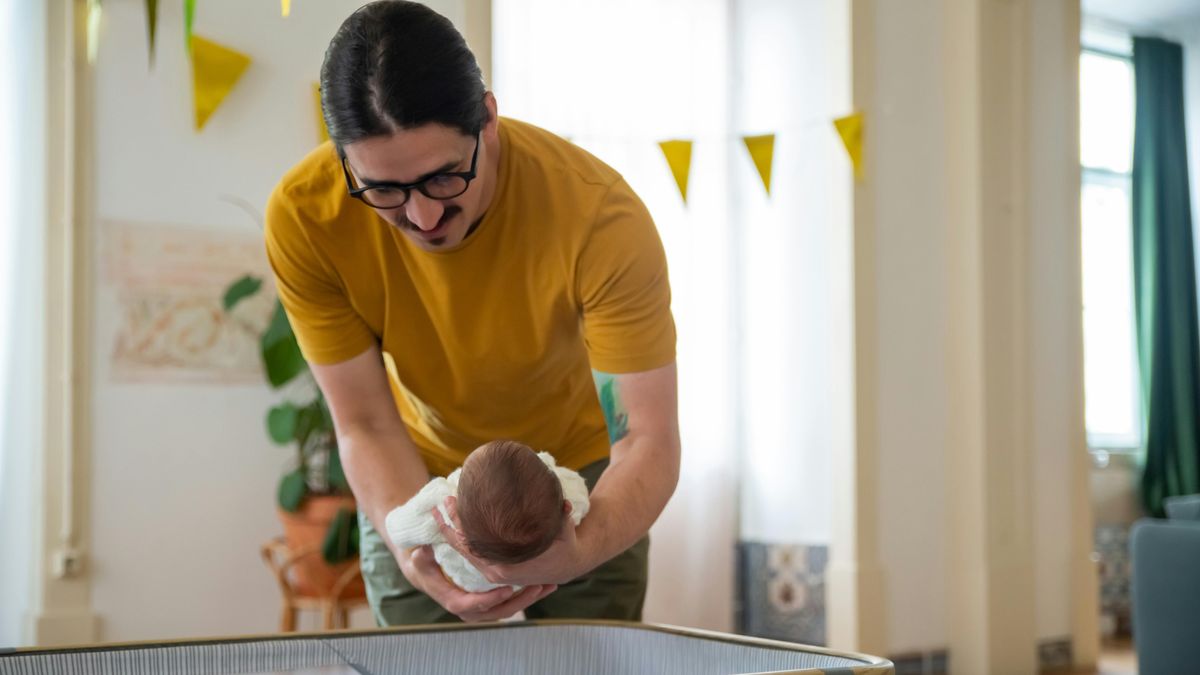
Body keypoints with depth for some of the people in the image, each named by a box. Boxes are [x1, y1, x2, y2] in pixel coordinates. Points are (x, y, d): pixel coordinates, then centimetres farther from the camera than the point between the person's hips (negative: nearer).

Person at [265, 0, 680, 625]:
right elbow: (365, 426, -20)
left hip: (581, 469, -1)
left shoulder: (601, 216, -34)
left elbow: (649, 440, -32)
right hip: (415, 480, 1)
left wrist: (577, 552, -51)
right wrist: (414, 551, -39)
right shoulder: (303, 217, -28)